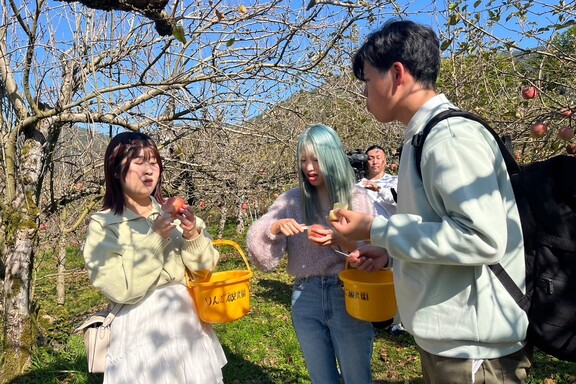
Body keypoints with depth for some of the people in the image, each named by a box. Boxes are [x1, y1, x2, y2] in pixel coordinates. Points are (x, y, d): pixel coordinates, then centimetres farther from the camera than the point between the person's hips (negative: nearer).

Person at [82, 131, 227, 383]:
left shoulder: (173, 213, 3)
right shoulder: (102, 224, -6)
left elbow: (206, 267, 2)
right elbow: (119, 288, -16)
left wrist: (193, 235, -15)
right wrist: (155, 238, -21)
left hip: (189, 326, 4)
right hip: (142, 333, -4)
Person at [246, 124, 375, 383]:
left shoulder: (357, 198, -2)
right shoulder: (291, 200, 2)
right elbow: (262, 253, -1)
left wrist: (341, 242, -23)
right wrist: (276, 227, -21)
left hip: (347, 296, -2)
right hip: (306, 298, 2)